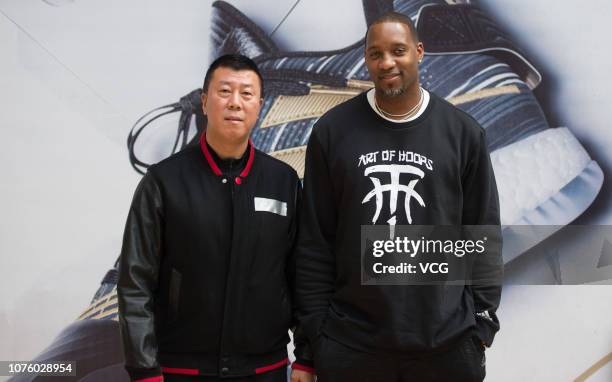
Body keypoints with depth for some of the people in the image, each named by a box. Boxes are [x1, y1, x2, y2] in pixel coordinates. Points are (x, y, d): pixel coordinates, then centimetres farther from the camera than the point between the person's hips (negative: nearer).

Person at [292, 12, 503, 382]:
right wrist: (313, 331, -2)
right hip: (349, 341, 0)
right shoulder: (332, 130, -1)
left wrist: (481, 326, 0)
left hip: (447, 341, 0)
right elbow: (315, 241, 0)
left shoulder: (464, 131, 0)